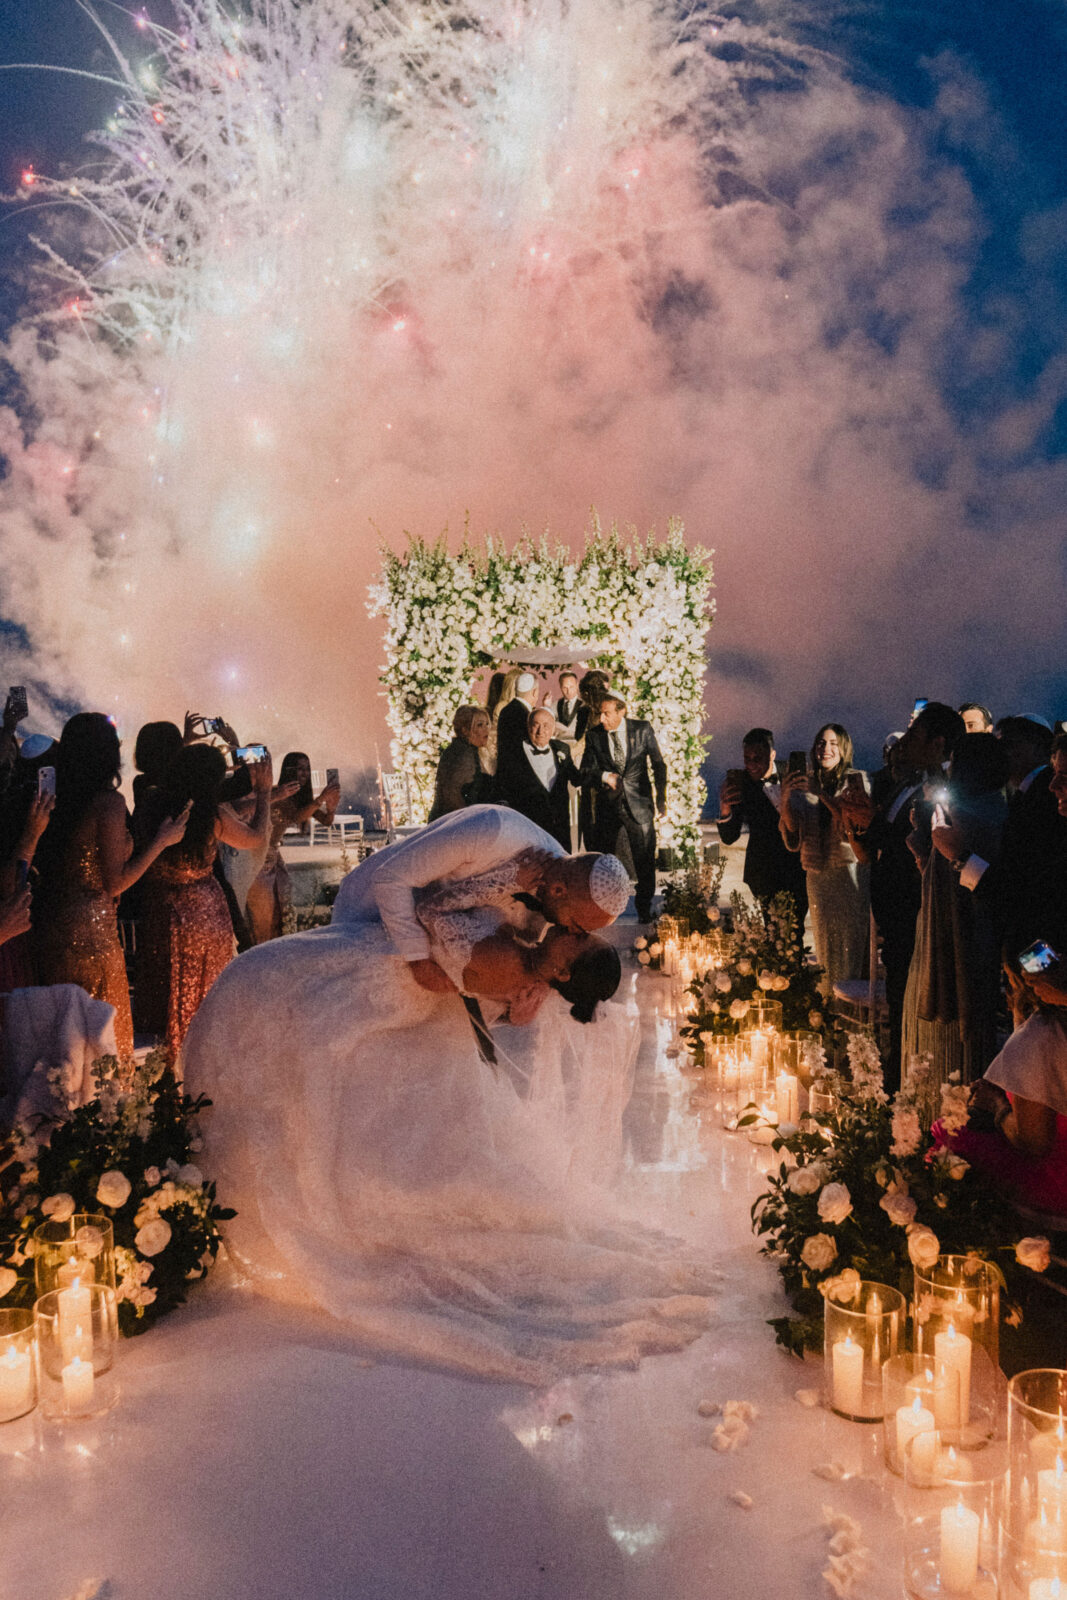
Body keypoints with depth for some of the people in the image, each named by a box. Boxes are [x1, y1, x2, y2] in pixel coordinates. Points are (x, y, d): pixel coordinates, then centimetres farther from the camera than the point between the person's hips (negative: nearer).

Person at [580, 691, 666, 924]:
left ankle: (644, 909, 19)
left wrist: (661, 799, 2)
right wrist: (604, 776, -23)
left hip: (639, 804, -1)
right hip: (608, 806, 1)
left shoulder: (642, 729, -4)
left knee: (645, 861, 3)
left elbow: (658, 765, 4)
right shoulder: (594, 735, -2)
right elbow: (585, 773, -2)